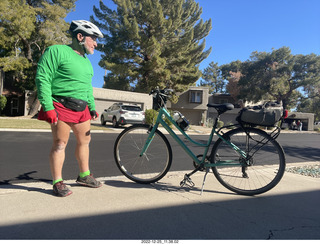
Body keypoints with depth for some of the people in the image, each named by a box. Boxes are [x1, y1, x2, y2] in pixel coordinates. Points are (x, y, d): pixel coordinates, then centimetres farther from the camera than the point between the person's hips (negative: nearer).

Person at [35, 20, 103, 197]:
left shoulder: (86, 60, 20)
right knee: (60, 144, -4)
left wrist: (92, 107, 19)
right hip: (61, 107, -8)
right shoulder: (56, 51, -6)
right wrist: (47, 108, -19)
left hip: (82, 108, 8)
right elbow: (42, 78, -13)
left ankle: (84, 176, 26)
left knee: (84, 141, 11)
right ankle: (57, 182, 9)